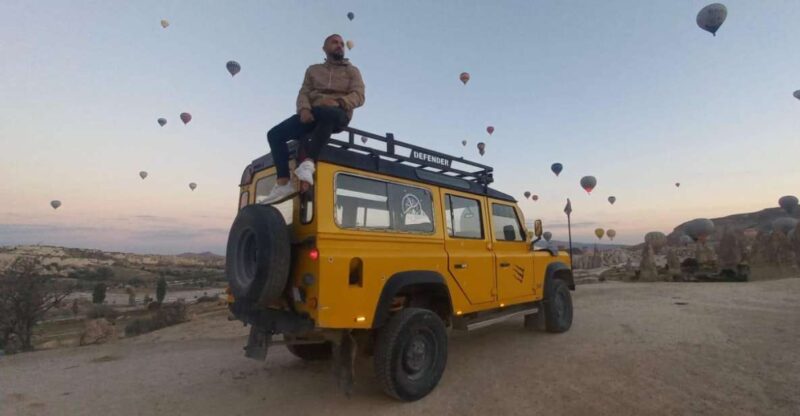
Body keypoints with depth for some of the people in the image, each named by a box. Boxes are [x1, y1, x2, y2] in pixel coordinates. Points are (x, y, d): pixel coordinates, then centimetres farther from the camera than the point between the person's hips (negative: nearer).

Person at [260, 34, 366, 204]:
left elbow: (358, 97, 2)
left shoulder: (352, 71, 18)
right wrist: (304, 109, -11)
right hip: (312, 113, 4)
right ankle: (283, 183, -22)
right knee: (275, 134, -18)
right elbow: (303, 94, 13)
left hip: (338, 115, -3)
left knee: (328, 113, -43)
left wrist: (337, 102, -18)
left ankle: (308, 162, -43)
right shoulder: (313, 70, 26)